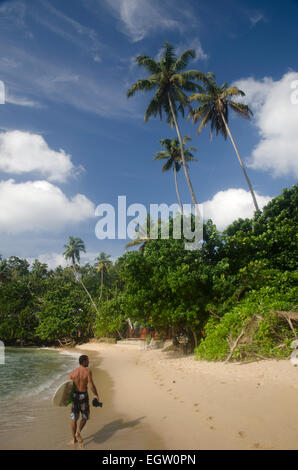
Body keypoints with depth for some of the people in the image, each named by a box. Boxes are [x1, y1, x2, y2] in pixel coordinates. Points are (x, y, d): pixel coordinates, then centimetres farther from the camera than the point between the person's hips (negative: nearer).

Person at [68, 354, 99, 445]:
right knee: (85, 416, 16)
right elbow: (91, 385, -17)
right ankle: (78, 433, -3)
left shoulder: (73, 372, -2)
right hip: (84, 396, -3)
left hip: (74, 395, 3)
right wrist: (96, 395, -5)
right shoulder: (88, 371, -14)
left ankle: (74, 439, 21)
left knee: (74, 418, 14)